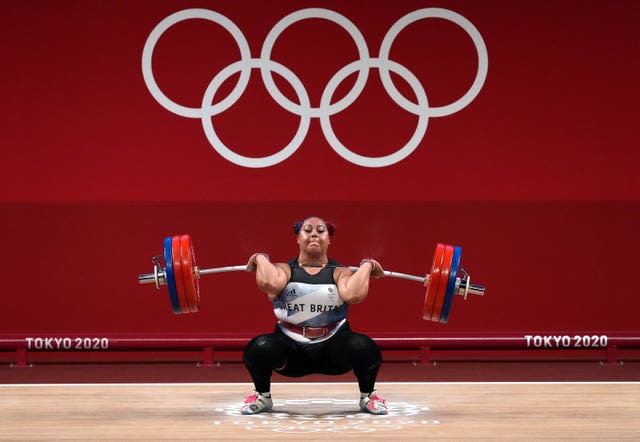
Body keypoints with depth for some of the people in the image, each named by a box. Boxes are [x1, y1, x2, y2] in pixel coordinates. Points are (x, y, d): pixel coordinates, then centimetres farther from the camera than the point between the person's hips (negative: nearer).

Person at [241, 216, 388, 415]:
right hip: (292, 350, 0)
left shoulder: (339, 272, 1)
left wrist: (366, 266, -10)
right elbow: (269, 284, -25)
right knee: (261, 348, -31)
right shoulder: (285, 270, 2)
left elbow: (354, 294, -24)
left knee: (363, 347, -30)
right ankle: (262, 396, 3)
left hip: (332, 348, 0)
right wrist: (261, 259, -7)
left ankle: (368, 396, 4)